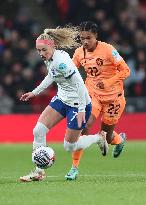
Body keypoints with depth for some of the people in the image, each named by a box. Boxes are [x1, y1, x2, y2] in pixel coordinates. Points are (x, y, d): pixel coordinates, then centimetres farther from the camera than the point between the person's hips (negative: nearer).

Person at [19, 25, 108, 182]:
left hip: (78, 103, -8)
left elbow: (80, 84, -28)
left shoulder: (61, 62, -28)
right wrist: (35, 92, 23)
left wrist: (81, 109, -29)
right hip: (62, 99, 8)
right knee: (38, 131, -5)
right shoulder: (49, 59, 0)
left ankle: (99, 138, 26)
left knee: (69, 147, 0)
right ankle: (39, 172, 4)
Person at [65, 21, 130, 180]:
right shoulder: (79, 53, -3)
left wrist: (108, 82, -26)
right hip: (92, 94, 3)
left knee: (106, 137, 7)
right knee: (83, 126, -21)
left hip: (113, 96, -3)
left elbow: (125, 70, -14)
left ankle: (120, 139, 47)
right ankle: (74, 167, -12)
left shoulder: (108, 50, -17)